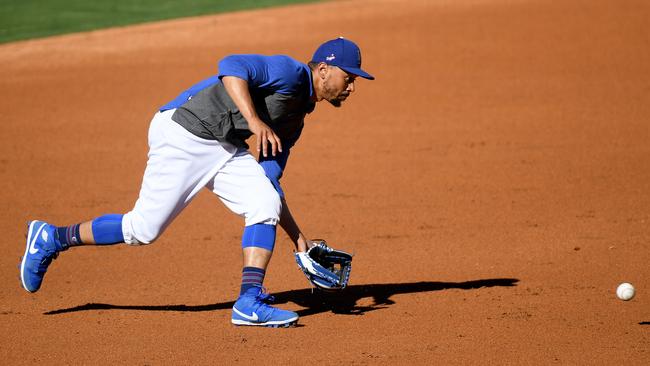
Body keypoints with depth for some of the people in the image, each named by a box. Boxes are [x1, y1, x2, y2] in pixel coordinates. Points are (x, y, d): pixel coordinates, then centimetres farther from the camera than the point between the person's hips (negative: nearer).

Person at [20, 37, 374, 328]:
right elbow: (231, 66, -29)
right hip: (182, 135, -9)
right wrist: (254, 120, -40)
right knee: (143, 229, -6)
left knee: (265, 206, -8)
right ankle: (52, 239, 14)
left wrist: (298, 237, 14)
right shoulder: (289, 72, -12)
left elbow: (269, 184, 19)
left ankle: (249, 302, -11)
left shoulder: (295, 120, 16)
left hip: (225, 149, 9)